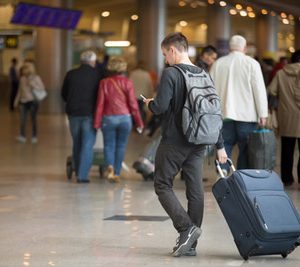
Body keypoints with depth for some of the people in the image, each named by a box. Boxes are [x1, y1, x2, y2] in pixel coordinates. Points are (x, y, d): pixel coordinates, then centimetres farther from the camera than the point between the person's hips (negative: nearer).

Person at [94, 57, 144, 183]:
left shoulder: (104, 82, -3)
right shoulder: (127, 82, -4)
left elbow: (100, 103, -2)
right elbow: (133, 103, -5)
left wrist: (97, 123, 3)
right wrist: (139, 122, 3)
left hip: (108, 118, 0)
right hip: (125, 118, 0)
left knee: (109, 145, 8)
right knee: (121, 146, 11)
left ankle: (109, 166, -18)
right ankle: (116, 173, 11)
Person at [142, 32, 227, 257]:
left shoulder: (170, 73, -11)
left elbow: (161, 106, -19)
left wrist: (150, 103, 5)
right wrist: (220, 145, 14)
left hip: (174, 142, -6)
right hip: (198, 143, 6)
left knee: (163, 186, 6)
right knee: (195, 191, 6)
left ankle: (186, 228, -11)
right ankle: (190, 244, 10)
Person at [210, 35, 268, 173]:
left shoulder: (218, 63, 5)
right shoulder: (251, 63, -6)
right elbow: (259, 90, -7)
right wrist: (263, 114, -2)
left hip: (224, 114, 3)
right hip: (247, 115, -3)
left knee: (224, 150, 7)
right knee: (245, 151, 5)